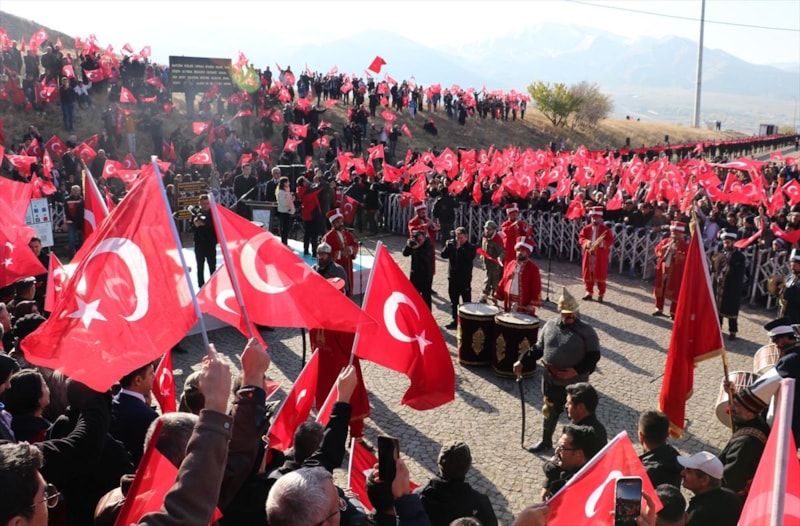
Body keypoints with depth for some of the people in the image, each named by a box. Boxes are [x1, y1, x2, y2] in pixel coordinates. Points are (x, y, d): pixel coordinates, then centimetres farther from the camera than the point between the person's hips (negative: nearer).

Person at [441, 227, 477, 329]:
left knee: (466, 301, 3)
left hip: (465, 279, -4)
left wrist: (459, 248, -24)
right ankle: (455, 320, 22)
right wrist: (447, 247, -15)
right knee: (453, 301, 12)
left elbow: (469, 257, -23)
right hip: (452, 278, 4)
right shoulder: (452, 244, 4)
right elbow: (444, 255, 2)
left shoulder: (471, 247, -6)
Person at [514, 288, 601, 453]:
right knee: (550, 410, 20)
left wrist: (576, 371, -23)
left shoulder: (585, 331, -13)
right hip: (551, 379, 5)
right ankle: (546, 441, 39)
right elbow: (539, 347, 10)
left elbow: (594, 355, -12)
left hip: (575, 382, -5)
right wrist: (522, 362, 2)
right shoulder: (550, 326, 0)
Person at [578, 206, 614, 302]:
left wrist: (602, 243, -25)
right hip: (589, 255, 3)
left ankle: (600, 295, 8)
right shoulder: (586, 228, 6)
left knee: (600, 276, 0)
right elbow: (581, 238, 2)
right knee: (588, 274, 8)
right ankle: (589, 292, 22)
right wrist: (587, 242, -18)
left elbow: (610, 241, -7)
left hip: (600, 256, -3)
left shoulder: (606, 229, -2)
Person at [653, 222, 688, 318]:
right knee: (660, 290, 13)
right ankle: (659, 309, 26)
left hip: (675, 272, -5)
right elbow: (657, 249, 4)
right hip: (662, 269, 5)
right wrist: (665, 247, -12)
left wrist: (676, 252, -24)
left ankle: (673, 312, 7)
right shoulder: (666, 241, 9)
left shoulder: (685, 245, -6)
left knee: (674, 293, -1)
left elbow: (685, 257, -17)